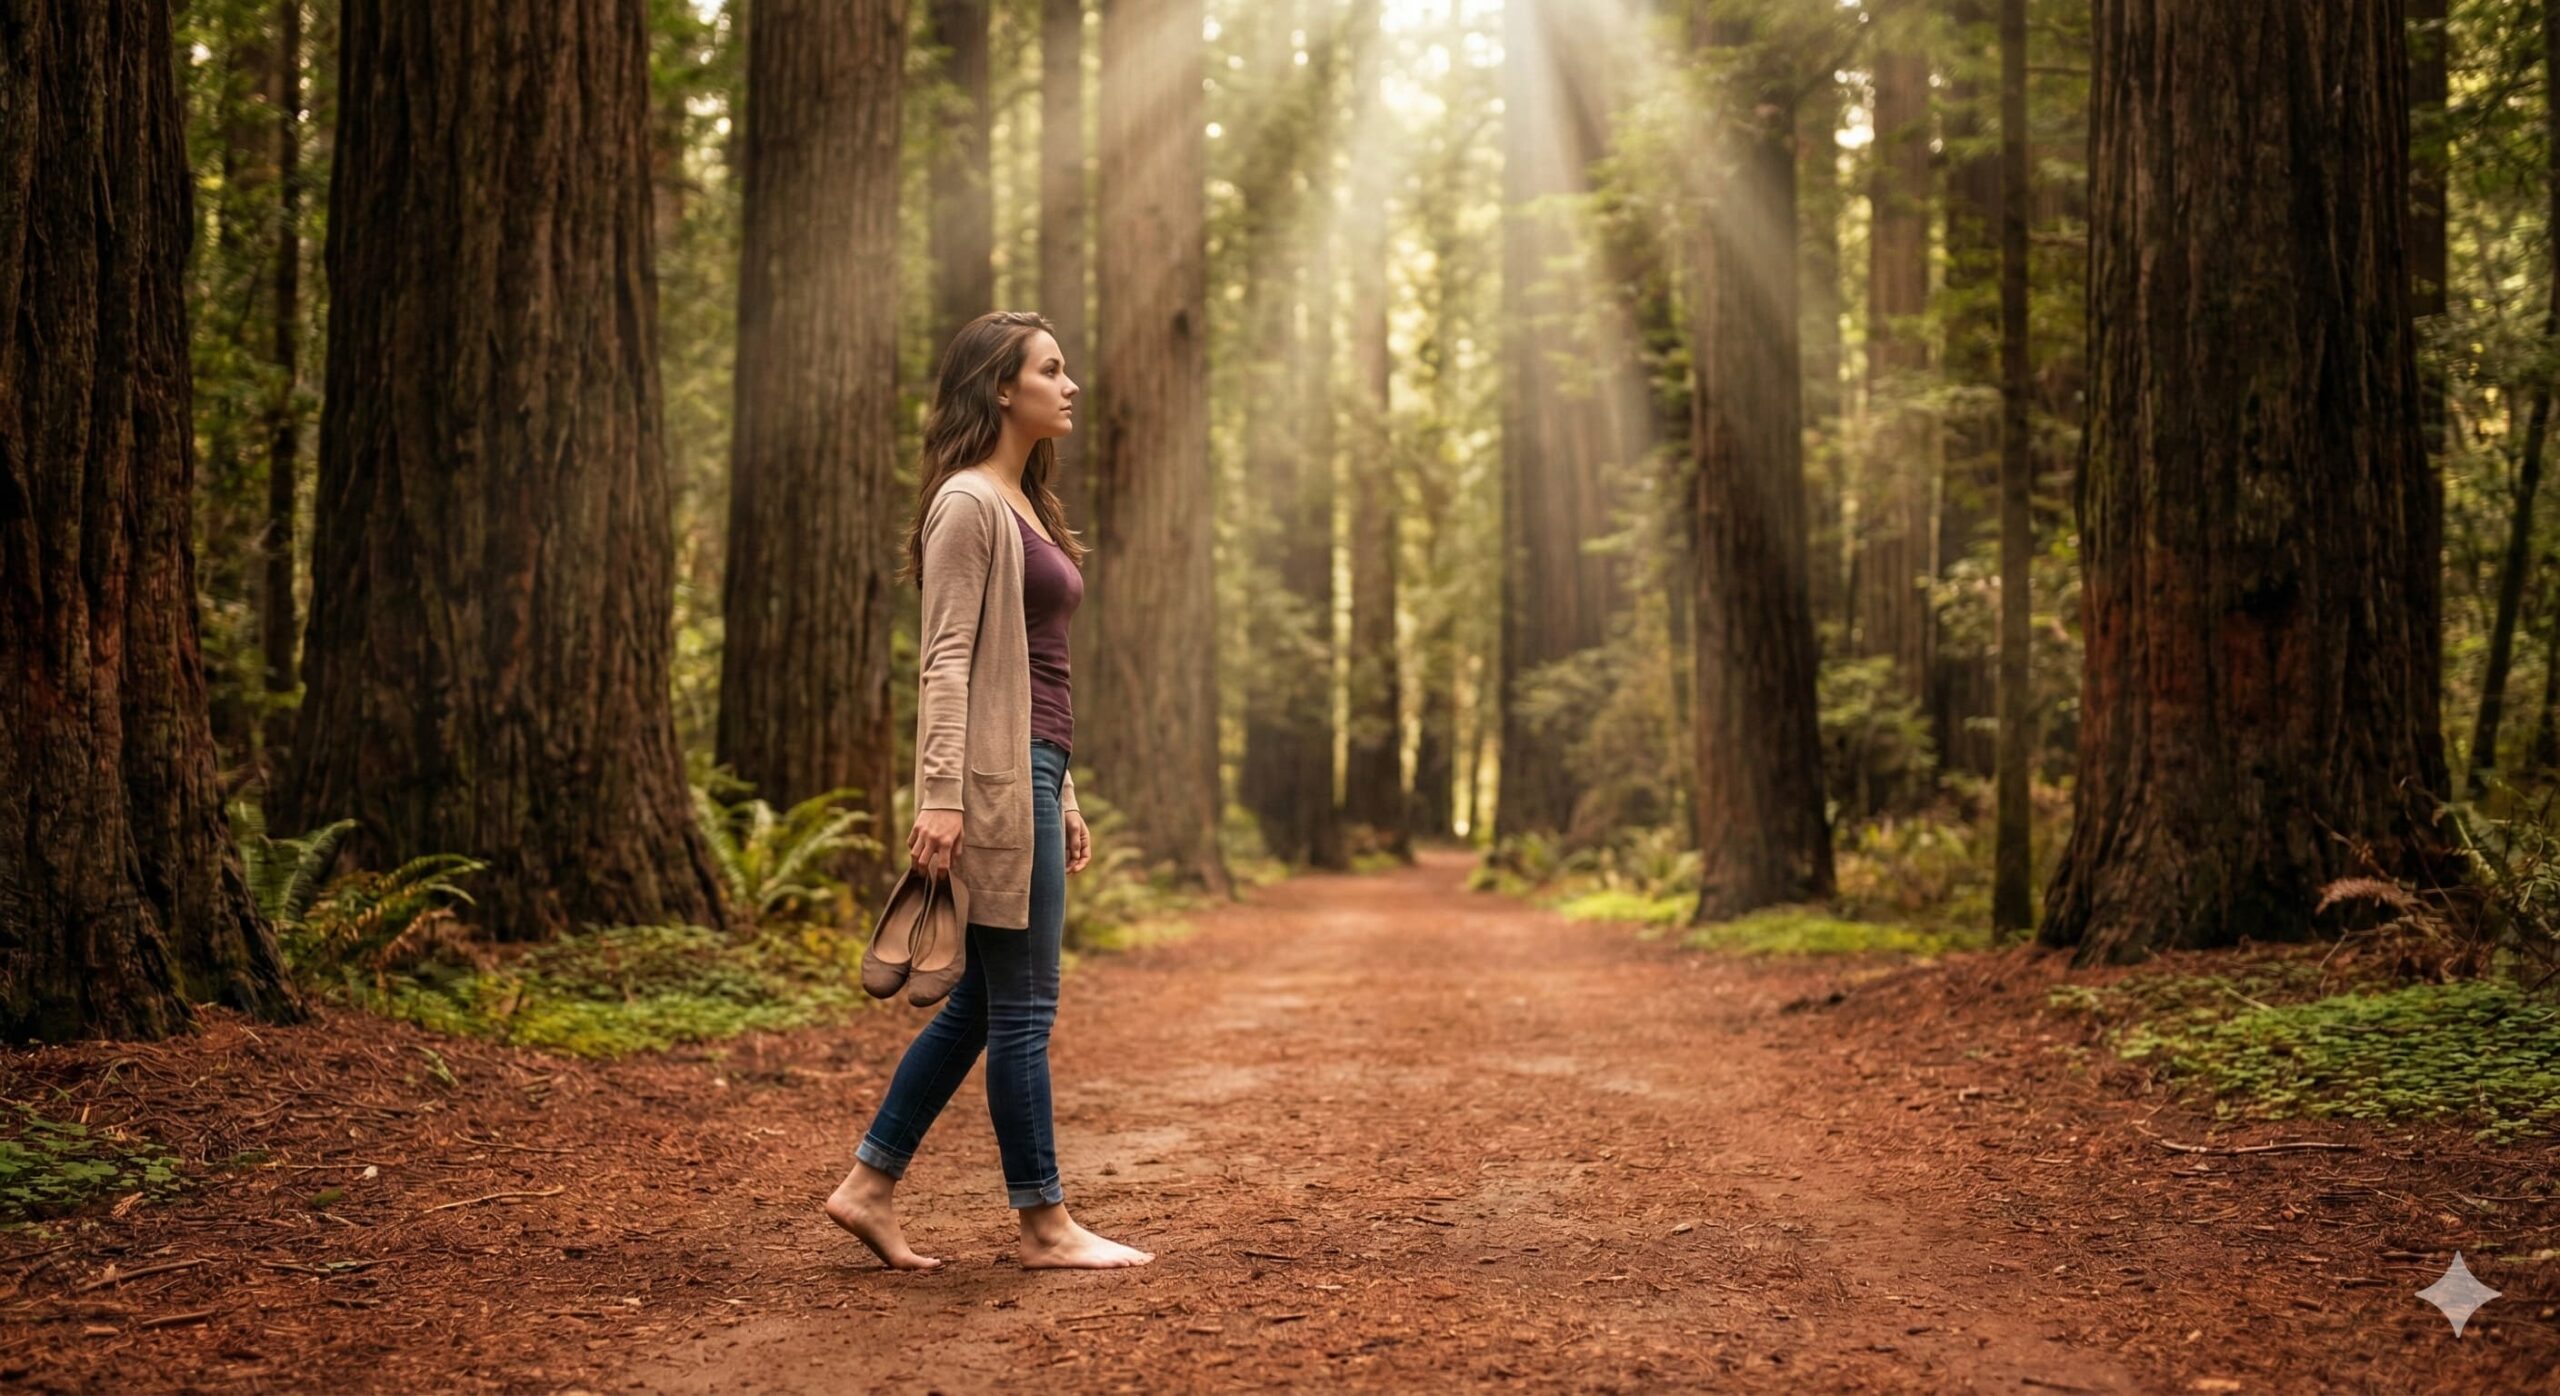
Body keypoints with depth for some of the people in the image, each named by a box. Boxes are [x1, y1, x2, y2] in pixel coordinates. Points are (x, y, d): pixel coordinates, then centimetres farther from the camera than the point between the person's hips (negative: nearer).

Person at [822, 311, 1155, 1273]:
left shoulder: (1022, 507, 20)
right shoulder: (968, 504, -9)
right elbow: (945, 660, -15)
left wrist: (1061, 792, 20)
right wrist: (940, 795, -21)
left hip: (1032, 769, 10)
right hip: (994, 771, -10)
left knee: (980, 1003, 12)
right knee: (1022, 1005, -3)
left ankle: (869, 1187, 17)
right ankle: (1045, 1226, 5)